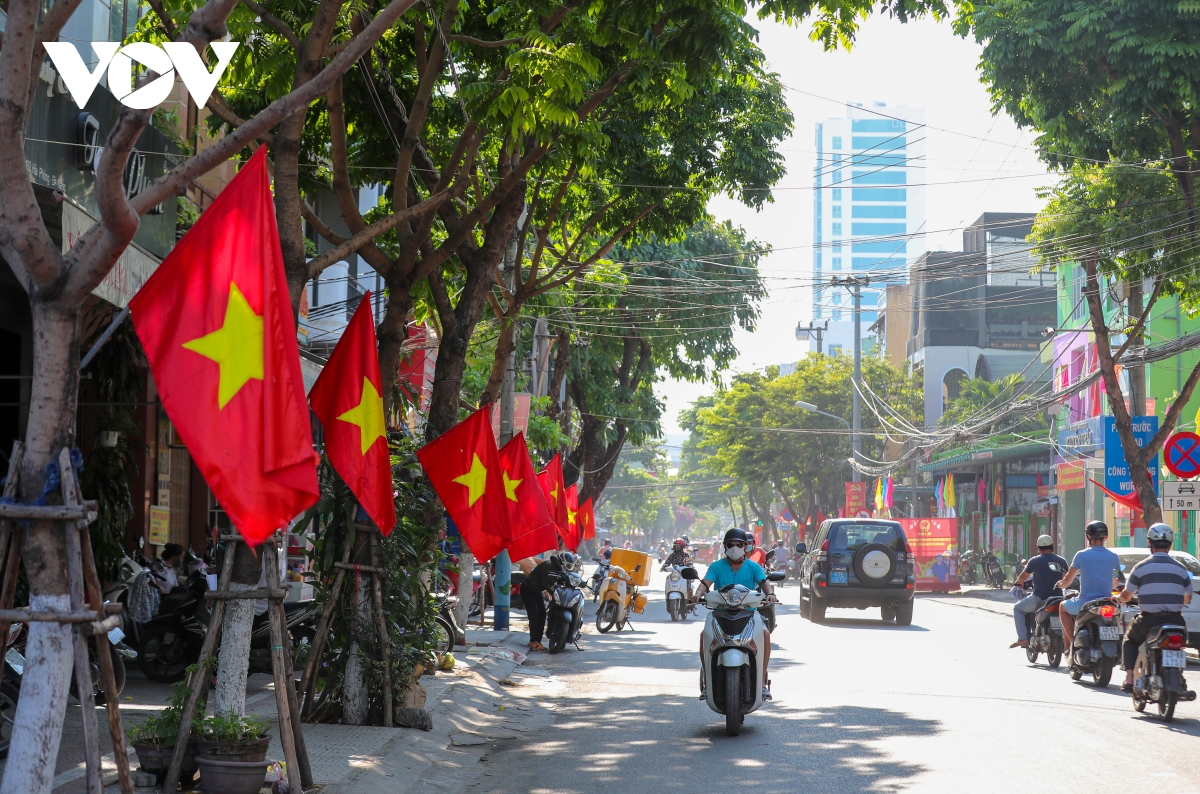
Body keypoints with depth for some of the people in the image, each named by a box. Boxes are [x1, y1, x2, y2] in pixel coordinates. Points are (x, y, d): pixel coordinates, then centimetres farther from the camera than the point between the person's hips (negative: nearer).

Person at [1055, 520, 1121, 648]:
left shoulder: (1081, 555, -7)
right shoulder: (1113, 557, 1)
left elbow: (1067, 581, 3)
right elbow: (1117, 582, 14)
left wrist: (1060, 584, 26)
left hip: (1085, 602, -3)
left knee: (1063, 608, 26)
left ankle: (1071, 642, 15)